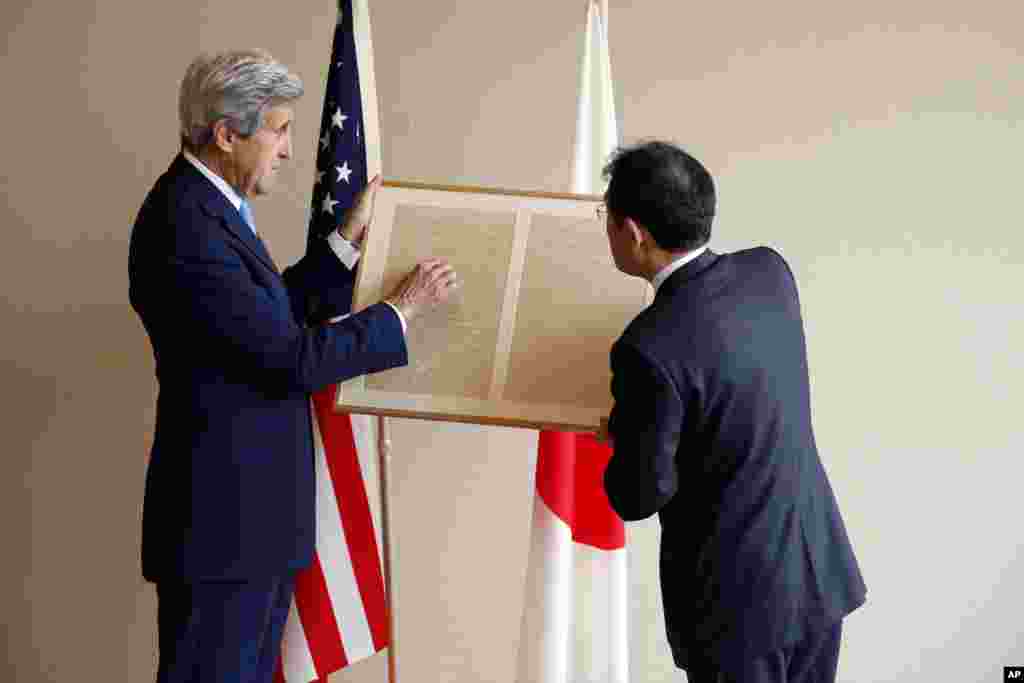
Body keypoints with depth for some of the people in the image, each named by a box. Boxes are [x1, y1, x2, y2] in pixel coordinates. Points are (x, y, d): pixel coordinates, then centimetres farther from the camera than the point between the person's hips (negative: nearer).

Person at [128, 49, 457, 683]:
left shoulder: (208, 203, 8)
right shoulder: (186, 229, -24)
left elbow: (275, 313, 15)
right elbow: (298, 358, -23)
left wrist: (348, 243, 13)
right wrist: (404, 308, -11)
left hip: (255, 511, 10)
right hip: (223, 518, -10)